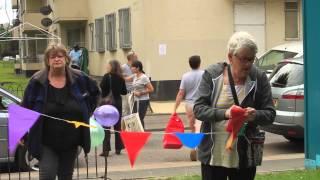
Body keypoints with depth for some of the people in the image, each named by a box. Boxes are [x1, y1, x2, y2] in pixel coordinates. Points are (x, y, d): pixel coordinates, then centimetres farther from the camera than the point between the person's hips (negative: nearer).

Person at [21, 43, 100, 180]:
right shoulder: (37, 81, -6)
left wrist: (87, 111, 8)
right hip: (46, 141, -2)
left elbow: (95, 91, 17)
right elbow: (26, 108, 0)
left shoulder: (78, 78, 0)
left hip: (71, 141, 3)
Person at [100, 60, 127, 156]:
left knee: (106, 127, -2)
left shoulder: (107, 76, -12)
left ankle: (106, 149, -8)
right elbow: (124, 91, 6)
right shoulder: (120, 78, 3)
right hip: (118, 103, 5)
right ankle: (118, 148, 17)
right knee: (117, 125, 13)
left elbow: (101, 88, -15)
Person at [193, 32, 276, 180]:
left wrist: (256, 116, -24)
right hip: (213, 155, 0)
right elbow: (198, 109, -7)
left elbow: (270, 114, -1)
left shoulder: (259, 78, -3)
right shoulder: (211, 74, -4)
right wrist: (224, 113, -25)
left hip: (244, 156, 1)